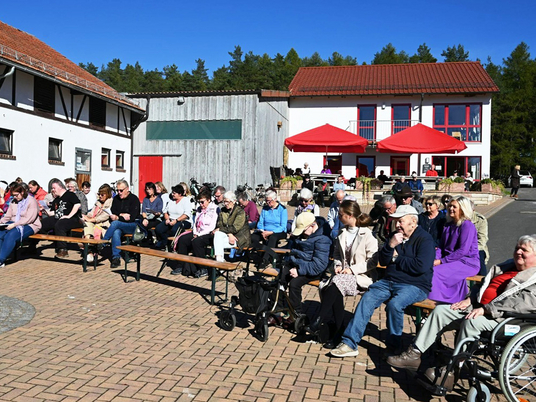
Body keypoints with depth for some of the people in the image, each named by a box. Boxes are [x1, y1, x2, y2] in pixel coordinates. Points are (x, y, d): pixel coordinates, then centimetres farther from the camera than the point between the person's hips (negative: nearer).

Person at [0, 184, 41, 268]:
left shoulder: (31, 201, -7)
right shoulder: (13, 202, 16)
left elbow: (29, 219, -16)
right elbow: (7, 216, 15)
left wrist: (14, 225, -23)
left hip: (29, 226, -7)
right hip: (14, 224, 7)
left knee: (11, 235, -33)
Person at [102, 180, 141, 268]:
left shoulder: (134, 199, -4)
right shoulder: (116, 198, 14)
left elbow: (132, 217, -13)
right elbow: (112, 214, 10)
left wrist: (118, 217, -11)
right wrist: (122, 215, -9)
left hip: (133, 226, -4)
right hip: (119, 226, 4)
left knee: (115, 223, -32)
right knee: (116, 232, -32)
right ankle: (116, 258, -35)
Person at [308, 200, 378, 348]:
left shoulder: (367, 234, -8)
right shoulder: (342, 233, 14)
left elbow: (373, 261, -10)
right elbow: (336, 253, 23)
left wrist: (352, 269, -16)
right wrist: (338, 265, 2)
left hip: (362, 276, -5)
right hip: (343, 274, 5)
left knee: (337, 282, -33)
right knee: (336, 292, -28)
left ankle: (319, 320, -22)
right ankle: (337, 333, -20)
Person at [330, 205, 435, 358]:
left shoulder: (425, 239, -6)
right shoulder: (396, 236, 15)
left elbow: (421, 266, -20)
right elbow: (383, 261, 10)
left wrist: (397, 258, -7)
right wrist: (390, 245, -10)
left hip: (415, 286, -6)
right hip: (389, 282, 6)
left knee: (394, 304, -33)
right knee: (367, 298, -16)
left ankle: (393, 346, -9)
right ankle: (349, 343, -17)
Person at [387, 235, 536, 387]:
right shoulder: (506, 266, 21)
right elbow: (481, 286, 28)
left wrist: (485, 309, -26)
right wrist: (469, 300, 6)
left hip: (501, 318, -8)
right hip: (478, 307, 8)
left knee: (472, 321, -35)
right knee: (441, 310, -4)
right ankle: (414, 354, -6)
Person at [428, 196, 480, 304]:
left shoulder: (468, 226, -10)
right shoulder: (448, 225, 16)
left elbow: (463, 251, -18)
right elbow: (441, 246, 14)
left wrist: (442, 261, -18)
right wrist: (435, 258, -7)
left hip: (468, 263, -7)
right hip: (452, 261, 7)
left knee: (435, 272, -28)